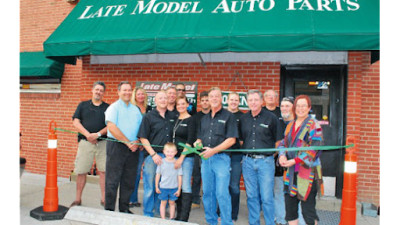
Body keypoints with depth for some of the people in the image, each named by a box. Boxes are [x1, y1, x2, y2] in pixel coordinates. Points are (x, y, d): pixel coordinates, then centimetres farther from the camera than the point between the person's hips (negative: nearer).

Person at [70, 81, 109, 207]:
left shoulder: (107, 107, 10)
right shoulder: (83, 105, 13)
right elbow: (76, 122, 4)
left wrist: (98, 134, -14)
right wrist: (88, 134, -10)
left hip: (102, 143, 0)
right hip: (85, 142, 1)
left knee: (103, 171, -1)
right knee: (81, 172, 3)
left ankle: (104, 199, 9)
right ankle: (78, 199, 16)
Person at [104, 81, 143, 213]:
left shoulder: (136, 110, 16)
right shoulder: (113, 107, -1)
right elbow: (112, 128, -13)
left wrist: (137, 142, -4)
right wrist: (128, 142, -14)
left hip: (133, 148, 5)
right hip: (116, 146, -5)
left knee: (129, 181, 10)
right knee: (112, 180, -1)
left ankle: (124, 208, 21)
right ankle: (109, 210, 9)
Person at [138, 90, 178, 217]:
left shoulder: (173, 116, 11)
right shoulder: (149, 116, 1)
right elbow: (143, 138, -3)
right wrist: (153, 154, -10)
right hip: (152, 156, -3)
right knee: (150, 188, 3)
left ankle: (160, 212, 25)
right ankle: (148, 214, 17)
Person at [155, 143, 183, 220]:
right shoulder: (161, 162, -4)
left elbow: (179, 177, -1)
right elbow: (158, 175, 3)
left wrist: (179, 189, 0)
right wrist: (156, 187, 4)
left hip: (174, 188, 0)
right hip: (163, 187, 0)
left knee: (172, 203, 11)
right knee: (163, 203, 9)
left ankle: (171, 218, 23)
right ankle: (163, 219, 19)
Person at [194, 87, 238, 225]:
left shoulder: (228, 116, -1)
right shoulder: (204, 118, 17)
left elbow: (231, 140, -9)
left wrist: (213, 150, -17)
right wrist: (198, 143, -2)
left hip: (221, 158, -6)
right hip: (205, 159, 6)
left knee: (222, 193, -7)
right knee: (207, 193, 11)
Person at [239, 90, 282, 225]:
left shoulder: (271, 117, -1)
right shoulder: (243, 119, 9)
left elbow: (278, 141, 3)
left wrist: (272, 155, -1)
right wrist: (245, 154, 8)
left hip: (265, 161, -3)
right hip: (247, 161, 4)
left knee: (267, 197, -1)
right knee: (251, 196, 11)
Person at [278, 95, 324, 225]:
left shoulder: (313, 125, -5)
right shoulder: (290, 125, 15)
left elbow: (314, 148, -13)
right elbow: (283, 143, 17)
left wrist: (295, 160, -20)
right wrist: (282, 155, -5)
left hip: (307, 172, -6)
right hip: (291, 172, 6)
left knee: (308, 208, -1)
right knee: (290, 205, 11)